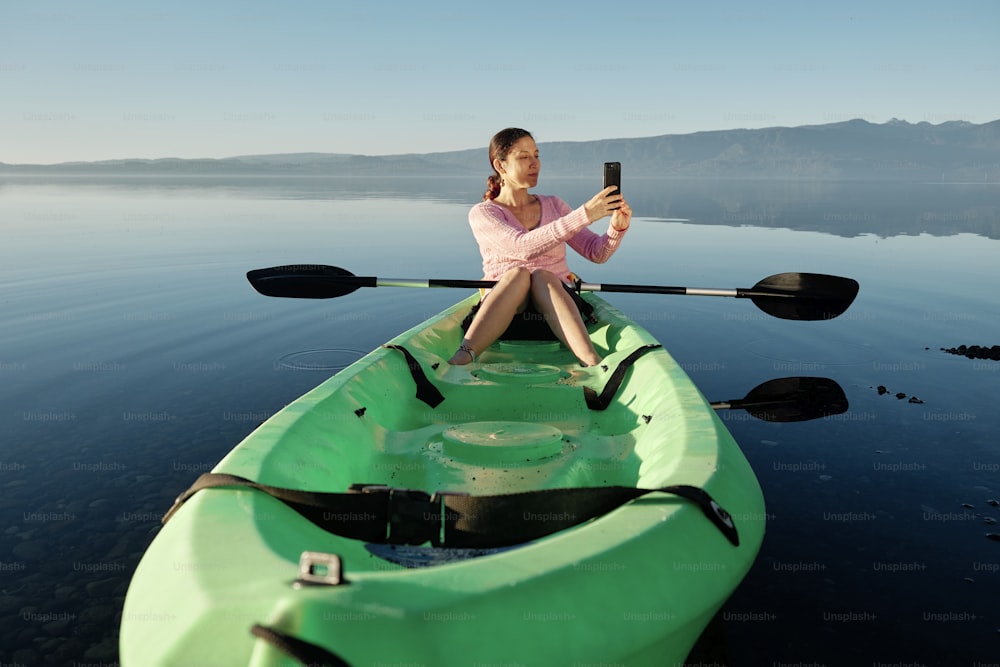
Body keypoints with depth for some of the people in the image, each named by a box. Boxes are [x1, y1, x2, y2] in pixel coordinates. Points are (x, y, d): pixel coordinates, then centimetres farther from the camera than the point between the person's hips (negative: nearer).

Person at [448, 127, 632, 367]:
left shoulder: (554, 206, 15)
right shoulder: (482, 213, 1)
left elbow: (597, 253, 6)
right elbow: (524, 247, -20)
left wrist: (617, 228, -16)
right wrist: (584, 214, -28)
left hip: (556, 302, 2)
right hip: (500, 308, -2)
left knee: (541, 276, -31)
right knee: (518, 273, -33)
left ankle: (594, 366, -52)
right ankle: (459, 361, -48)